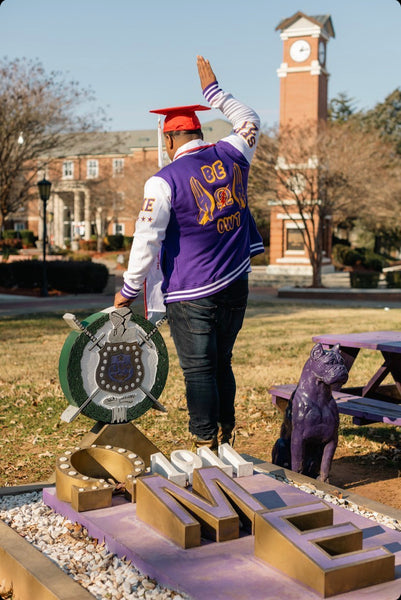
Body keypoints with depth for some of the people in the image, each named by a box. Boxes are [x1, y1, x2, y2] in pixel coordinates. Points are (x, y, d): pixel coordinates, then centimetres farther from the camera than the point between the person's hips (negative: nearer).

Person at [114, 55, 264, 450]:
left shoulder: (165, 181, -12)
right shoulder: (231, 156, 3)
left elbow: (147, 240, -12)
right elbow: (249, 123, 24)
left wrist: (129, 289, -1)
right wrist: (213, 90, 30)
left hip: (191, 295, -6)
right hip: (235, 286, 6)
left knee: (198, 370, 1)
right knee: (222, 364, 16)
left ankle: (206, 447, 5)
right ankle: (226, 440, 22)